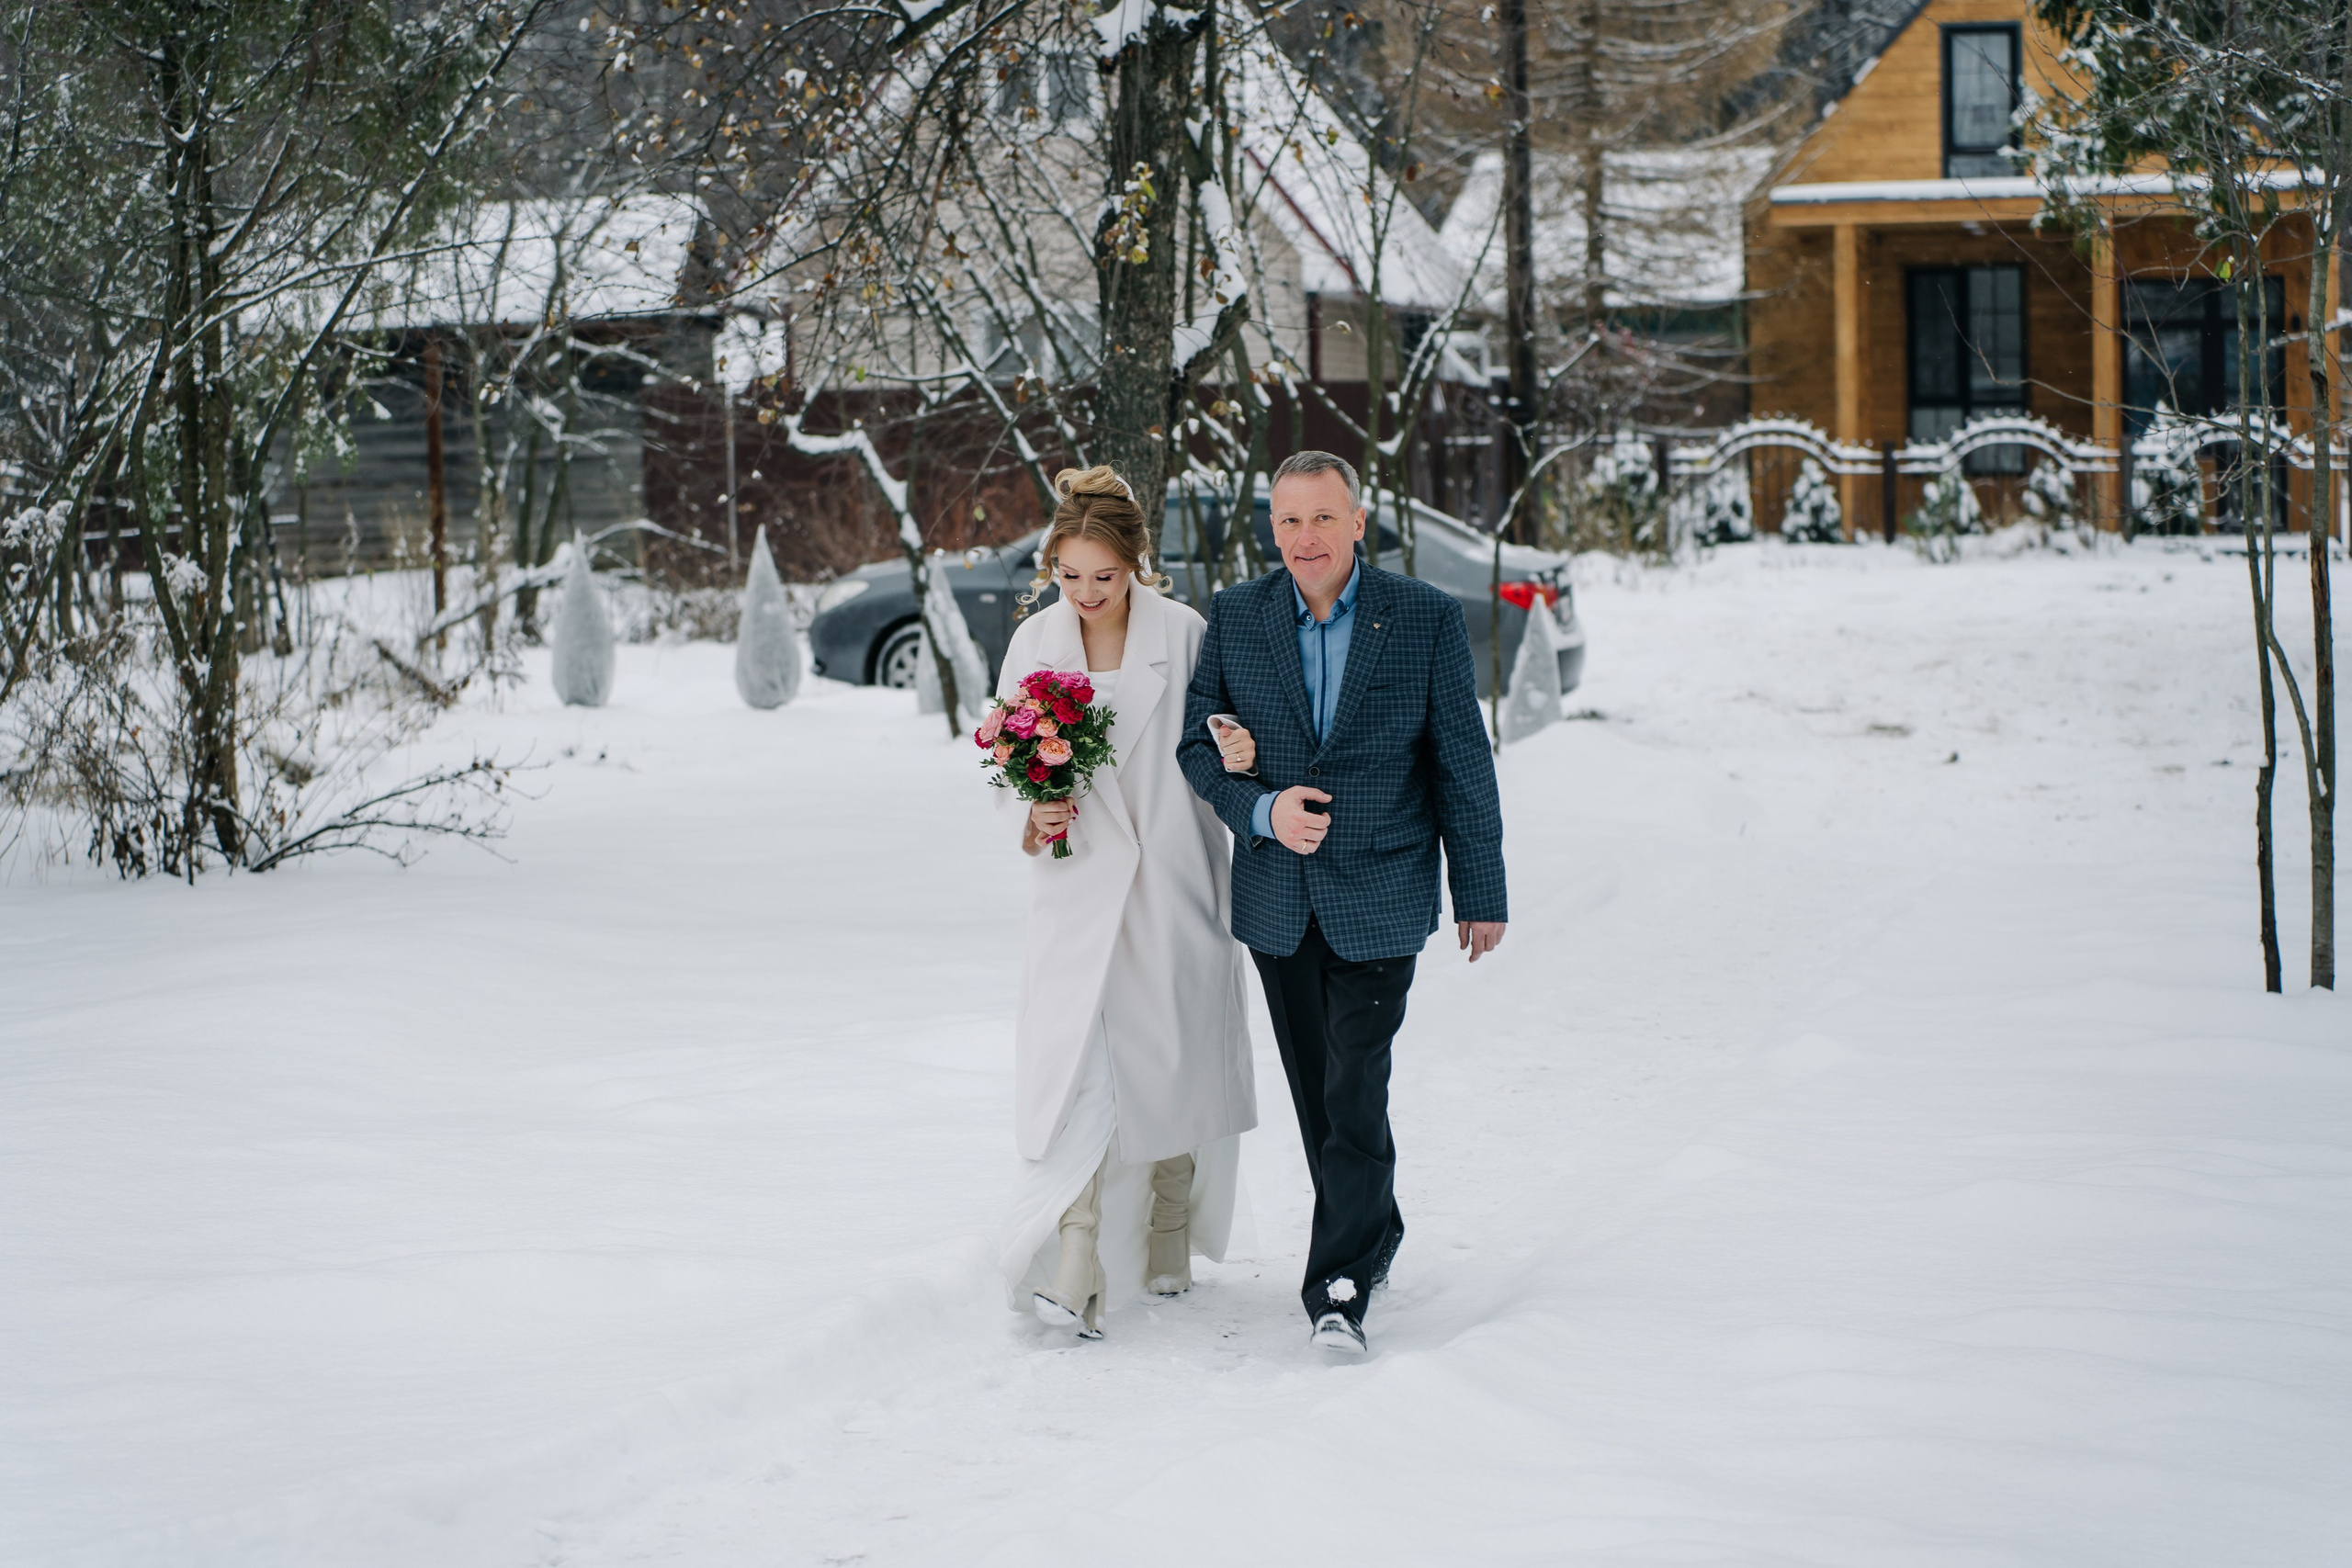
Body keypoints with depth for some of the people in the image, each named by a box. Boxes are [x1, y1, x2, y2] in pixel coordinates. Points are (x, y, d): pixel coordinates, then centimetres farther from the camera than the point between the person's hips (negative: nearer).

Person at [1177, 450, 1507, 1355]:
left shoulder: (1426, 618, -3)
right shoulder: (1234, 618, 2)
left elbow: (1462, 761, 0)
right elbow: (1196, 739, 5)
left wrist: (1481, 894, 2)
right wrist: (1261, 812, -13)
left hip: (1380, 897, -3)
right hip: (1277, 899, 3)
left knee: (1355, 1093, -9)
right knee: (1316, 1090, 12)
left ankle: (1339, 1287, -4)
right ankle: (1375, 1236, 33)